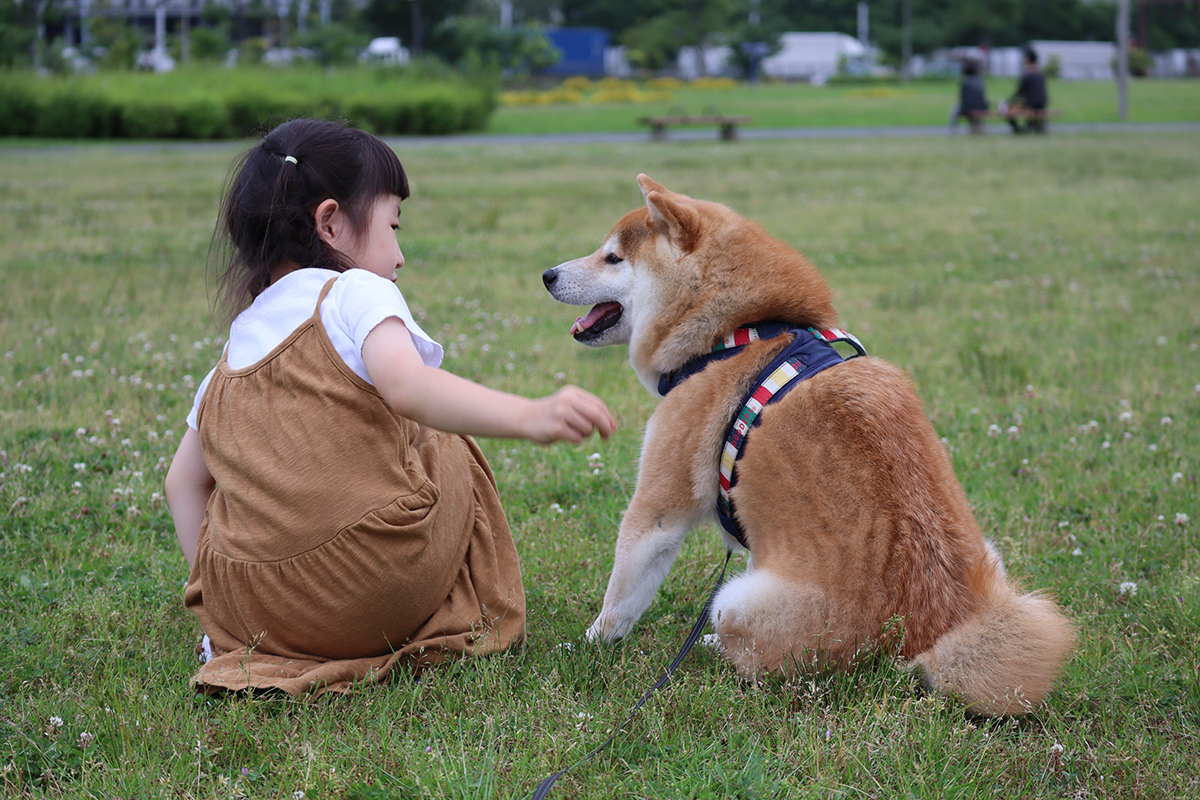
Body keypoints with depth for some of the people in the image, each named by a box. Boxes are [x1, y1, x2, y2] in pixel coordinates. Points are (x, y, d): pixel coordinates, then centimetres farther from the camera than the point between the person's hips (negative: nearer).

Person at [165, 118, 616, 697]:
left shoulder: (233, 352, 16)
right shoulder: (355, 295, -5)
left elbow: (184, 480, 20)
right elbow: (406, 386, -25)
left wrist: (217, 600, 25)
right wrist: (529, 417, -36)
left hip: (248, 608, 6)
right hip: (375, 596, -5)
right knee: (448, 448, 22)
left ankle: (232, 642, 19)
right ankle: (479, 622, 24)